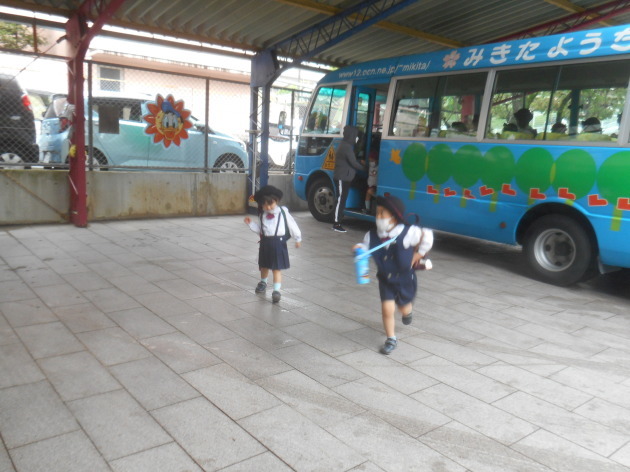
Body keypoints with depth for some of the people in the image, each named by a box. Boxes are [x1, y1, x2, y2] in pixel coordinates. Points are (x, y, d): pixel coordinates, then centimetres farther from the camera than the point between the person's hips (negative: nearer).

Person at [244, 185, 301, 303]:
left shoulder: (283, 212, -6)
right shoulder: (262, 215, 6)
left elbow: (292, 225, 1)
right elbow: (260, 228, 15)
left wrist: (298, 239, 6)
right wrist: (251, 223, 2)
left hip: (278, 242, -5)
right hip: (265, 242, 5)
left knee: (277, 268, -6)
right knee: (264, 265, 20)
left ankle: (276, 290, -6)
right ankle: (263, 282, 45)